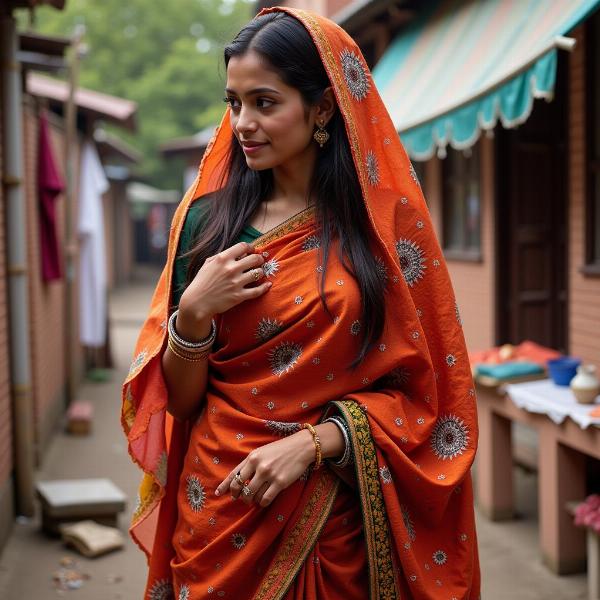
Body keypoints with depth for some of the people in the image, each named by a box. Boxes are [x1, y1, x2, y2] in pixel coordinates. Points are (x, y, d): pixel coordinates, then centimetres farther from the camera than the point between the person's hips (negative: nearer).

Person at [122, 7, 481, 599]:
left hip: (341, 518, -1)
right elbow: (178, 400, 3)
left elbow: (417, 391, -4)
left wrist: (313, 442, -17)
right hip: (220, 511, 2)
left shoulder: (387, 219, -6)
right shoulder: (208, 217, -1)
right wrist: (194, 314, -15)